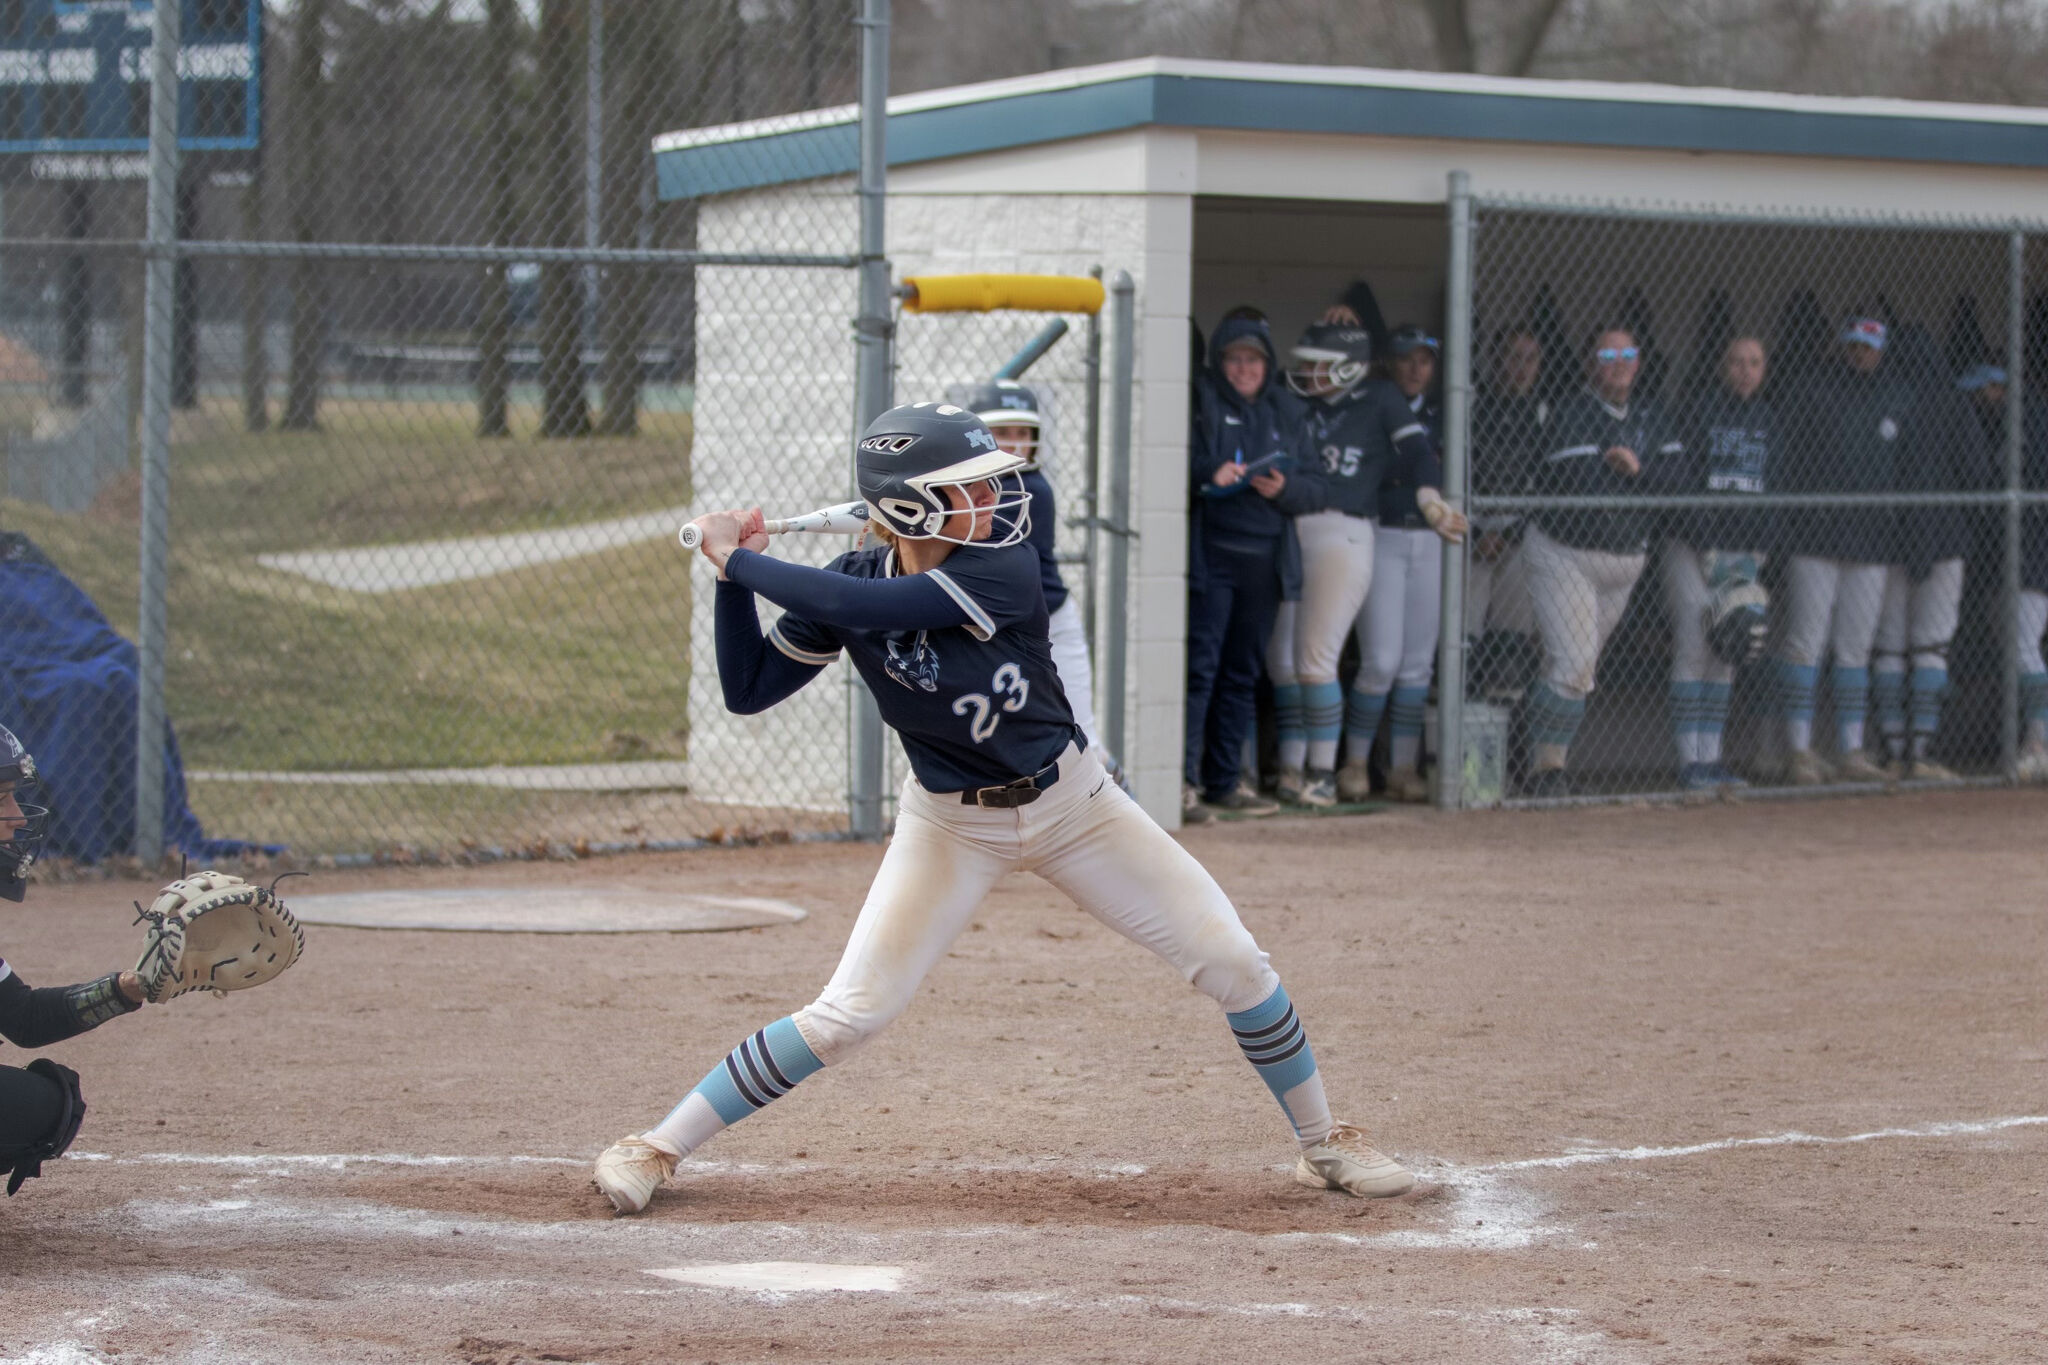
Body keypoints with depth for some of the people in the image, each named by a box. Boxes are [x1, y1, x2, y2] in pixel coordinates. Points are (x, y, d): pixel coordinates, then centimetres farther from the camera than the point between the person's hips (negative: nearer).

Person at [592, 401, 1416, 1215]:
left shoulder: (1003, 570, -24)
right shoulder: (851, 586, -13)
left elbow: (862, 607, -35)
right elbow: (748, 690, -8)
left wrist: (741, 562, -27)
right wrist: (733, 574, -16)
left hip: (1069, 803, 0)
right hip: (949, 824, 0)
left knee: (1232, 962, -6)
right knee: (845, 1018, -10)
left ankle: (1322, 1145, 14)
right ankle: (657, 1148, 3)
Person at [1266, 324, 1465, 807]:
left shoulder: (1379, 400, 5)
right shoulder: (1296, 404, 17)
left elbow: (1416, 450, -3)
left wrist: (1428, 497, -18)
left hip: (1341, 535, -5)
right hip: (1284, 533, 5)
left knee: (1314, 659, -11)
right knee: (1280, 660, 5)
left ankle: (1323, 775, -3)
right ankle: (1291, 769, 14)